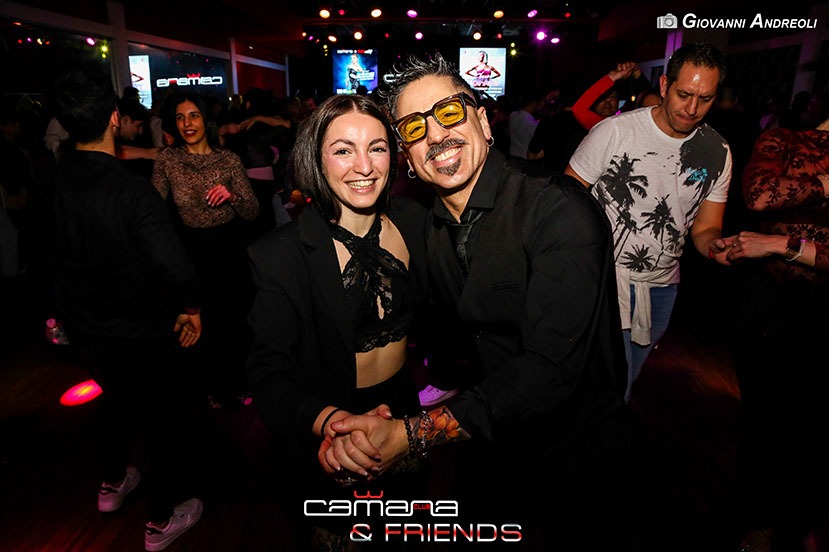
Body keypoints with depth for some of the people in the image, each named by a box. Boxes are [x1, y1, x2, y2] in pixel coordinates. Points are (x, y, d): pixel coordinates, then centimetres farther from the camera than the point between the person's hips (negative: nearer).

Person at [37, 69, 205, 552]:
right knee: (173, 417, 14)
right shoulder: (132, 190, -28)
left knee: (118, 398, 31)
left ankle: (112, 484, 53)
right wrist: (191, 308, -16)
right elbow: (176, 270, -35)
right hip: (136, 335, -7)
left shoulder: (52, 186, -6)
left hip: (83, 326, 7)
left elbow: (55, 254, 8)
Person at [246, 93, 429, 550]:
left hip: (405, 406, 4)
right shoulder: (283, 255, -23)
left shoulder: (413, 220, -11)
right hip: (329, 430, -3)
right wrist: (328, 421, -40)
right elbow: (268, 371, -25)